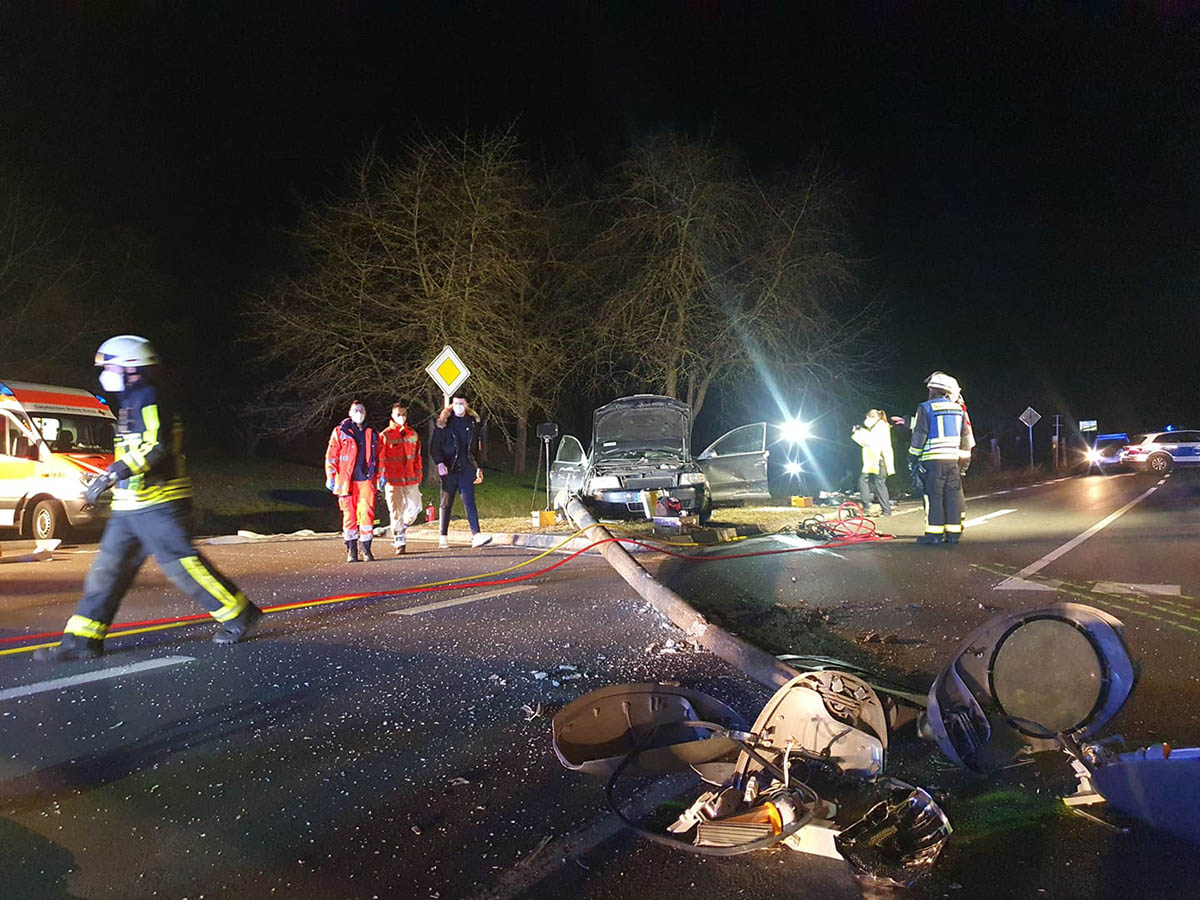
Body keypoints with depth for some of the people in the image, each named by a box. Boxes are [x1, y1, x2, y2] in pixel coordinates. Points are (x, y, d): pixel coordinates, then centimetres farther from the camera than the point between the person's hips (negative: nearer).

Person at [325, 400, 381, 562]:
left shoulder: (371, 433, 14)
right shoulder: (340, 431, 5)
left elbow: (377, 457, 22)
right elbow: (331, 456, 3)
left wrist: (380, 476, 18)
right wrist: (330, 477, -3)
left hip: (366, 479, 2)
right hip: (346, 481, -2)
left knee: (367, 513, -5)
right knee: (349, 515, 1)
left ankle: (366, 548, 6)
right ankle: (351, 550, 9)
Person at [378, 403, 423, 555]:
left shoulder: (412, 434, 12)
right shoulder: (385, 435, -2)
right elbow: (380, 459, -2)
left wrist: (418, 478, 14)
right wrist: (380, 480, -5)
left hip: (410, 480, 4)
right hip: (393, 481, -4)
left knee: (415, 508, 0)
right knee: (396, 512, 0)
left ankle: (399, 530, 26)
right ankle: (399, 542, 11)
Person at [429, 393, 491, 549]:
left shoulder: (472, 421, 10)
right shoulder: (443, 422, 0)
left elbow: (477, 447, 18)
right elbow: (434, 445, -1)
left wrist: (478, 467, 15)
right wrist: (439, 463, -14)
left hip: (467, 469, 1)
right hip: (449, 469, -1)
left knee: (469, 501, -9)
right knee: (446, 503, 8)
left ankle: (476, 535, -17)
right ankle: (443, 537, 17)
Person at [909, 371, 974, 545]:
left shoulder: (925, 408, -6)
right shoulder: (958, 408, 11)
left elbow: (918, 436, -7)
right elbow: (966, 437, 16)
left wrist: (913, 459, -1)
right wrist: (965, 460, 23)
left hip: (933, 460, -5)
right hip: (953, 459, 5)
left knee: (933, 496, -2)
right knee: (953, 496, 7)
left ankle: (934, 533, -3)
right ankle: (953, 532, 9)